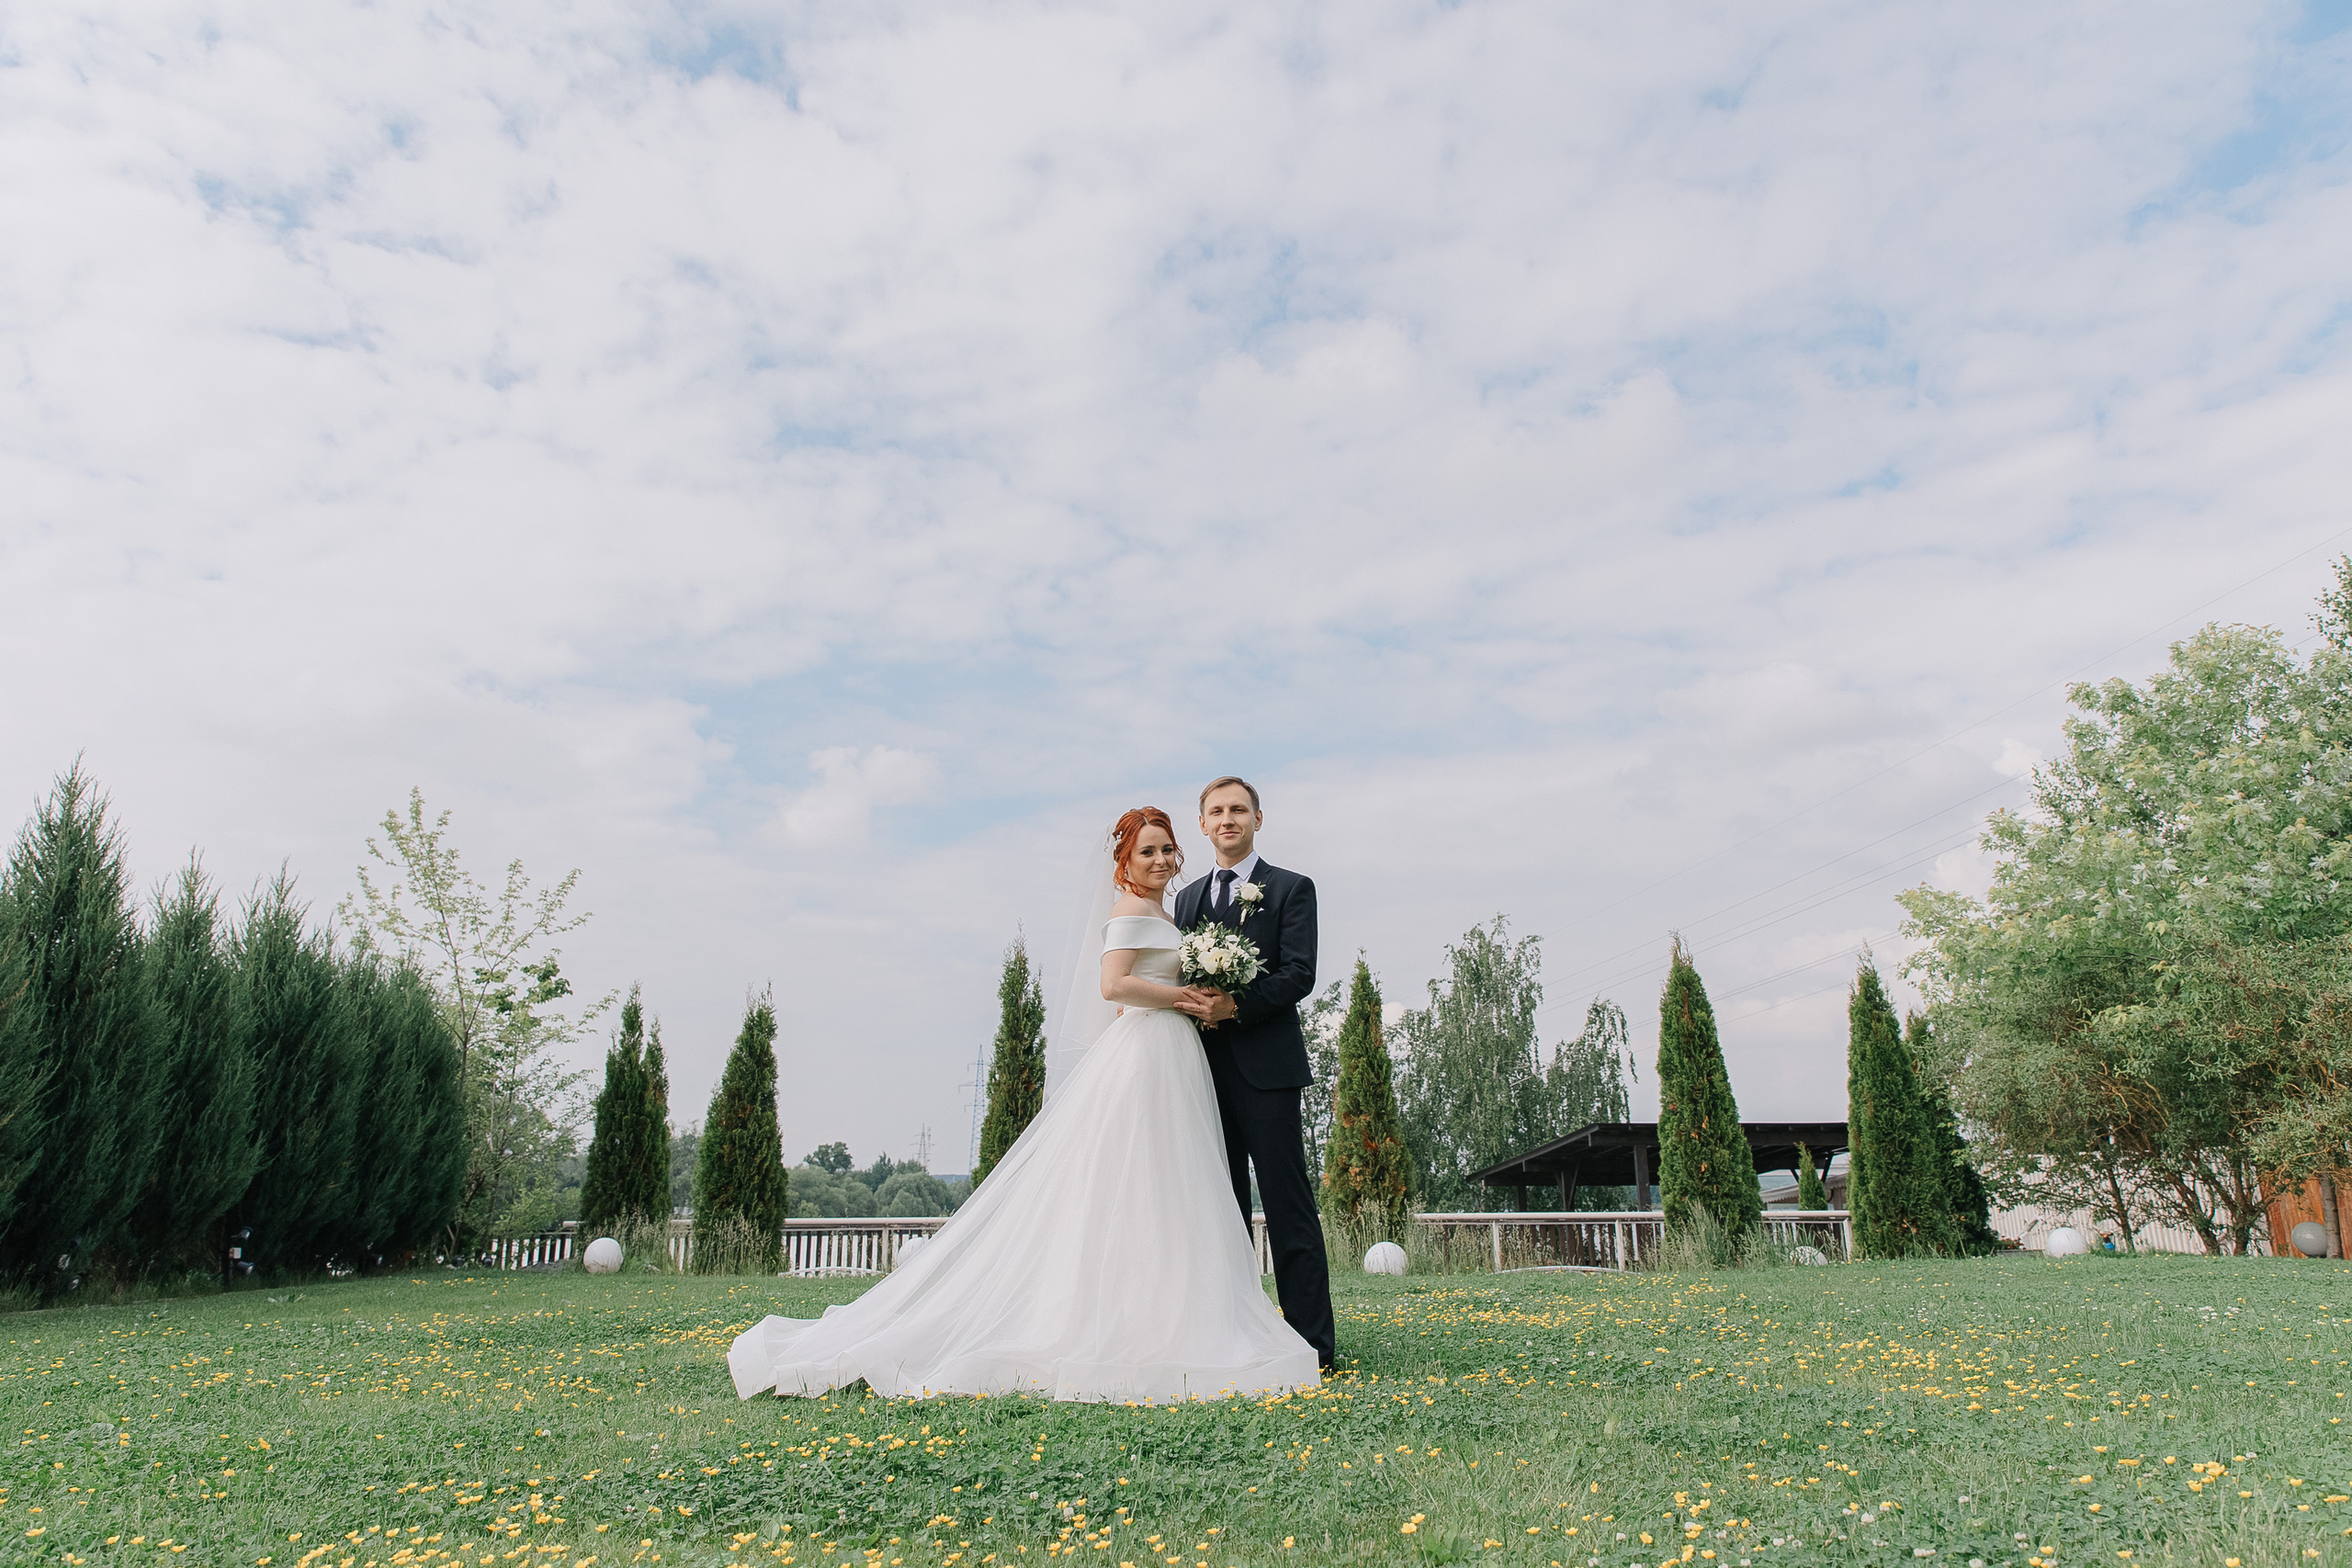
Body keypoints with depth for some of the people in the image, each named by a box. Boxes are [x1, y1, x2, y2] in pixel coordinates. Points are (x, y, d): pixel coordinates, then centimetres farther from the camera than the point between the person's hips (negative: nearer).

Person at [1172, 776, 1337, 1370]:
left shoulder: (1291, 888, 2)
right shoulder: (1188, 898, 18)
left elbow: (1299, 974, -9)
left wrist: (1236, 1005, -19)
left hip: (1266, 1064, -5)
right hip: (1206, 1067, 6)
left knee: (1288, 1207, -4)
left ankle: (1313, 1343, 0)